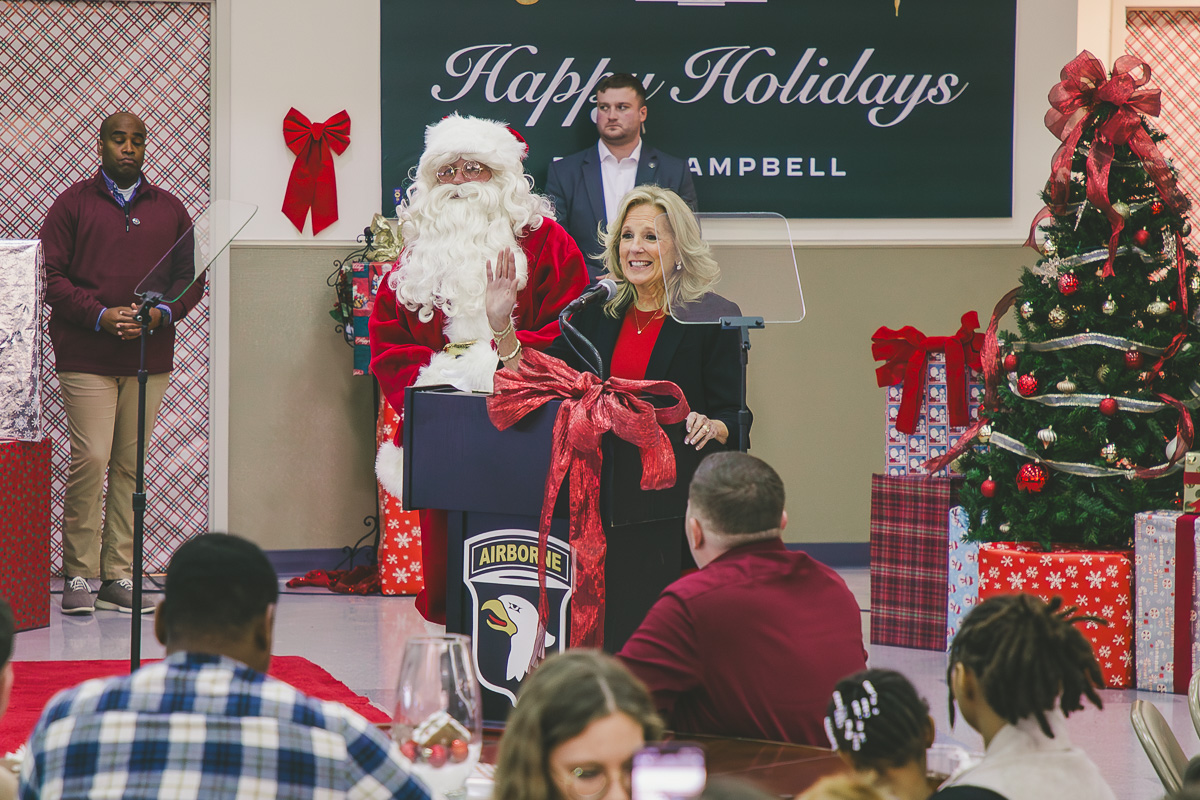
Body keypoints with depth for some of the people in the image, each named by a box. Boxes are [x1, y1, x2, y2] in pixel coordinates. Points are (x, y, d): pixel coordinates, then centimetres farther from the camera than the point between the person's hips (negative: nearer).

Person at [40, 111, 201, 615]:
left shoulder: (169, 210, 14)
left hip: (150, 357, 3)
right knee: (90, 459, -11)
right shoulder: (73, 204, 4)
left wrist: (160, 314, -6)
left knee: (131, 465, 3)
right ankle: (78, 575, -3)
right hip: (86, 358, -3)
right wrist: (99, 315, -14)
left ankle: (119, 577, 7)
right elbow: (51, 275, -1)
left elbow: (192, 277, 14)